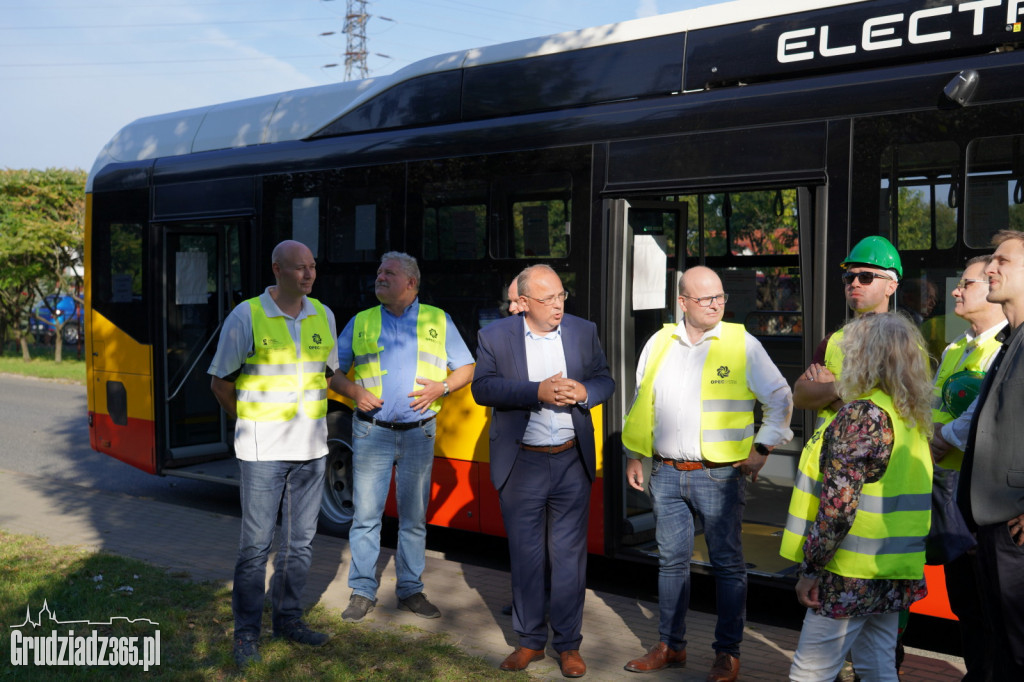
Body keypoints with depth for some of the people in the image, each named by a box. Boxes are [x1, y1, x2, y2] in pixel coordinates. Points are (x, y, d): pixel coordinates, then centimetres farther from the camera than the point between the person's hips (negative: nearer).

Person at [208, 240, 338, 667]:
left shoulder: (323, 316, 6)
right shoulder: (246, 317, -8)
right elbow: (220, 382, 0)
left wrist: (307, 410, 12)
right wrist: (250, 422, 5)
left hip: (310, 447, 5)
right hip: (262, 450, -5)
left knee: (301, 540, 12)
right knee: (256, 543, 1)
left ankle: (287, 617, 27)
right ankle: (246, 632, 14)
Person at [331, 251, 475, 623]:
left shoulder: (438, 321, 7)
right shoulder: (360, 323, 9)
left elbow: (466, 368, 10)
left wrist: (442, 387, -9)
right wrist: (353, 391, -8)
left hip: (419, 434, 0)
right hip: (371, 433, 0)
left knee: (414, 516, 7)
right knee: (366, 515, 0)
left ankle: (410, 589, 19)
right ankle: (362, 592, 11)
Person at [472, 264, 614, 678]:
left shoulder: (584, 332, 3)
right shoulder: (494, 337, -3)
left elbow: (605, 381, 8)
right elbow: (483, 388, -12)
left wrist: (584, 392, -15)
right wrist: (538, 392, -23)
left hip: (572, 462, 1)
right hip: (521, 465, -1)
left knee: (569, 556, 8)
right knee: (525, 556, 10)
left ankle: (568, 644, 21)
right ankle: (530, 641, 25)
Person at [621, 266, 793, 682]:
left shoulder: (742, 344, -3)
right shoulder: (659, 344, 7)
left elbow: (781, 399, 2)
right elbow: (642, 404, 17)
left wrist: (762, 449, -3)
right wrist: (634, 456, 16)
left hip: (719, 474, -3)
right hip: (667, 473, 4)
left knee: (727, 563, 4)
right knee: (671, 561, 12)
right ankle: (670, 646, 25)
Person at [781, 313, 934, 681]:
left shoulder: (860, 414, -18)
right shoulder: (911, 418, 10)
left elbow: (838, 504, -22)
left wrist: (811, 567, -15)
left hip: (852, 577, -9)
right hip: (894, 575, 9)